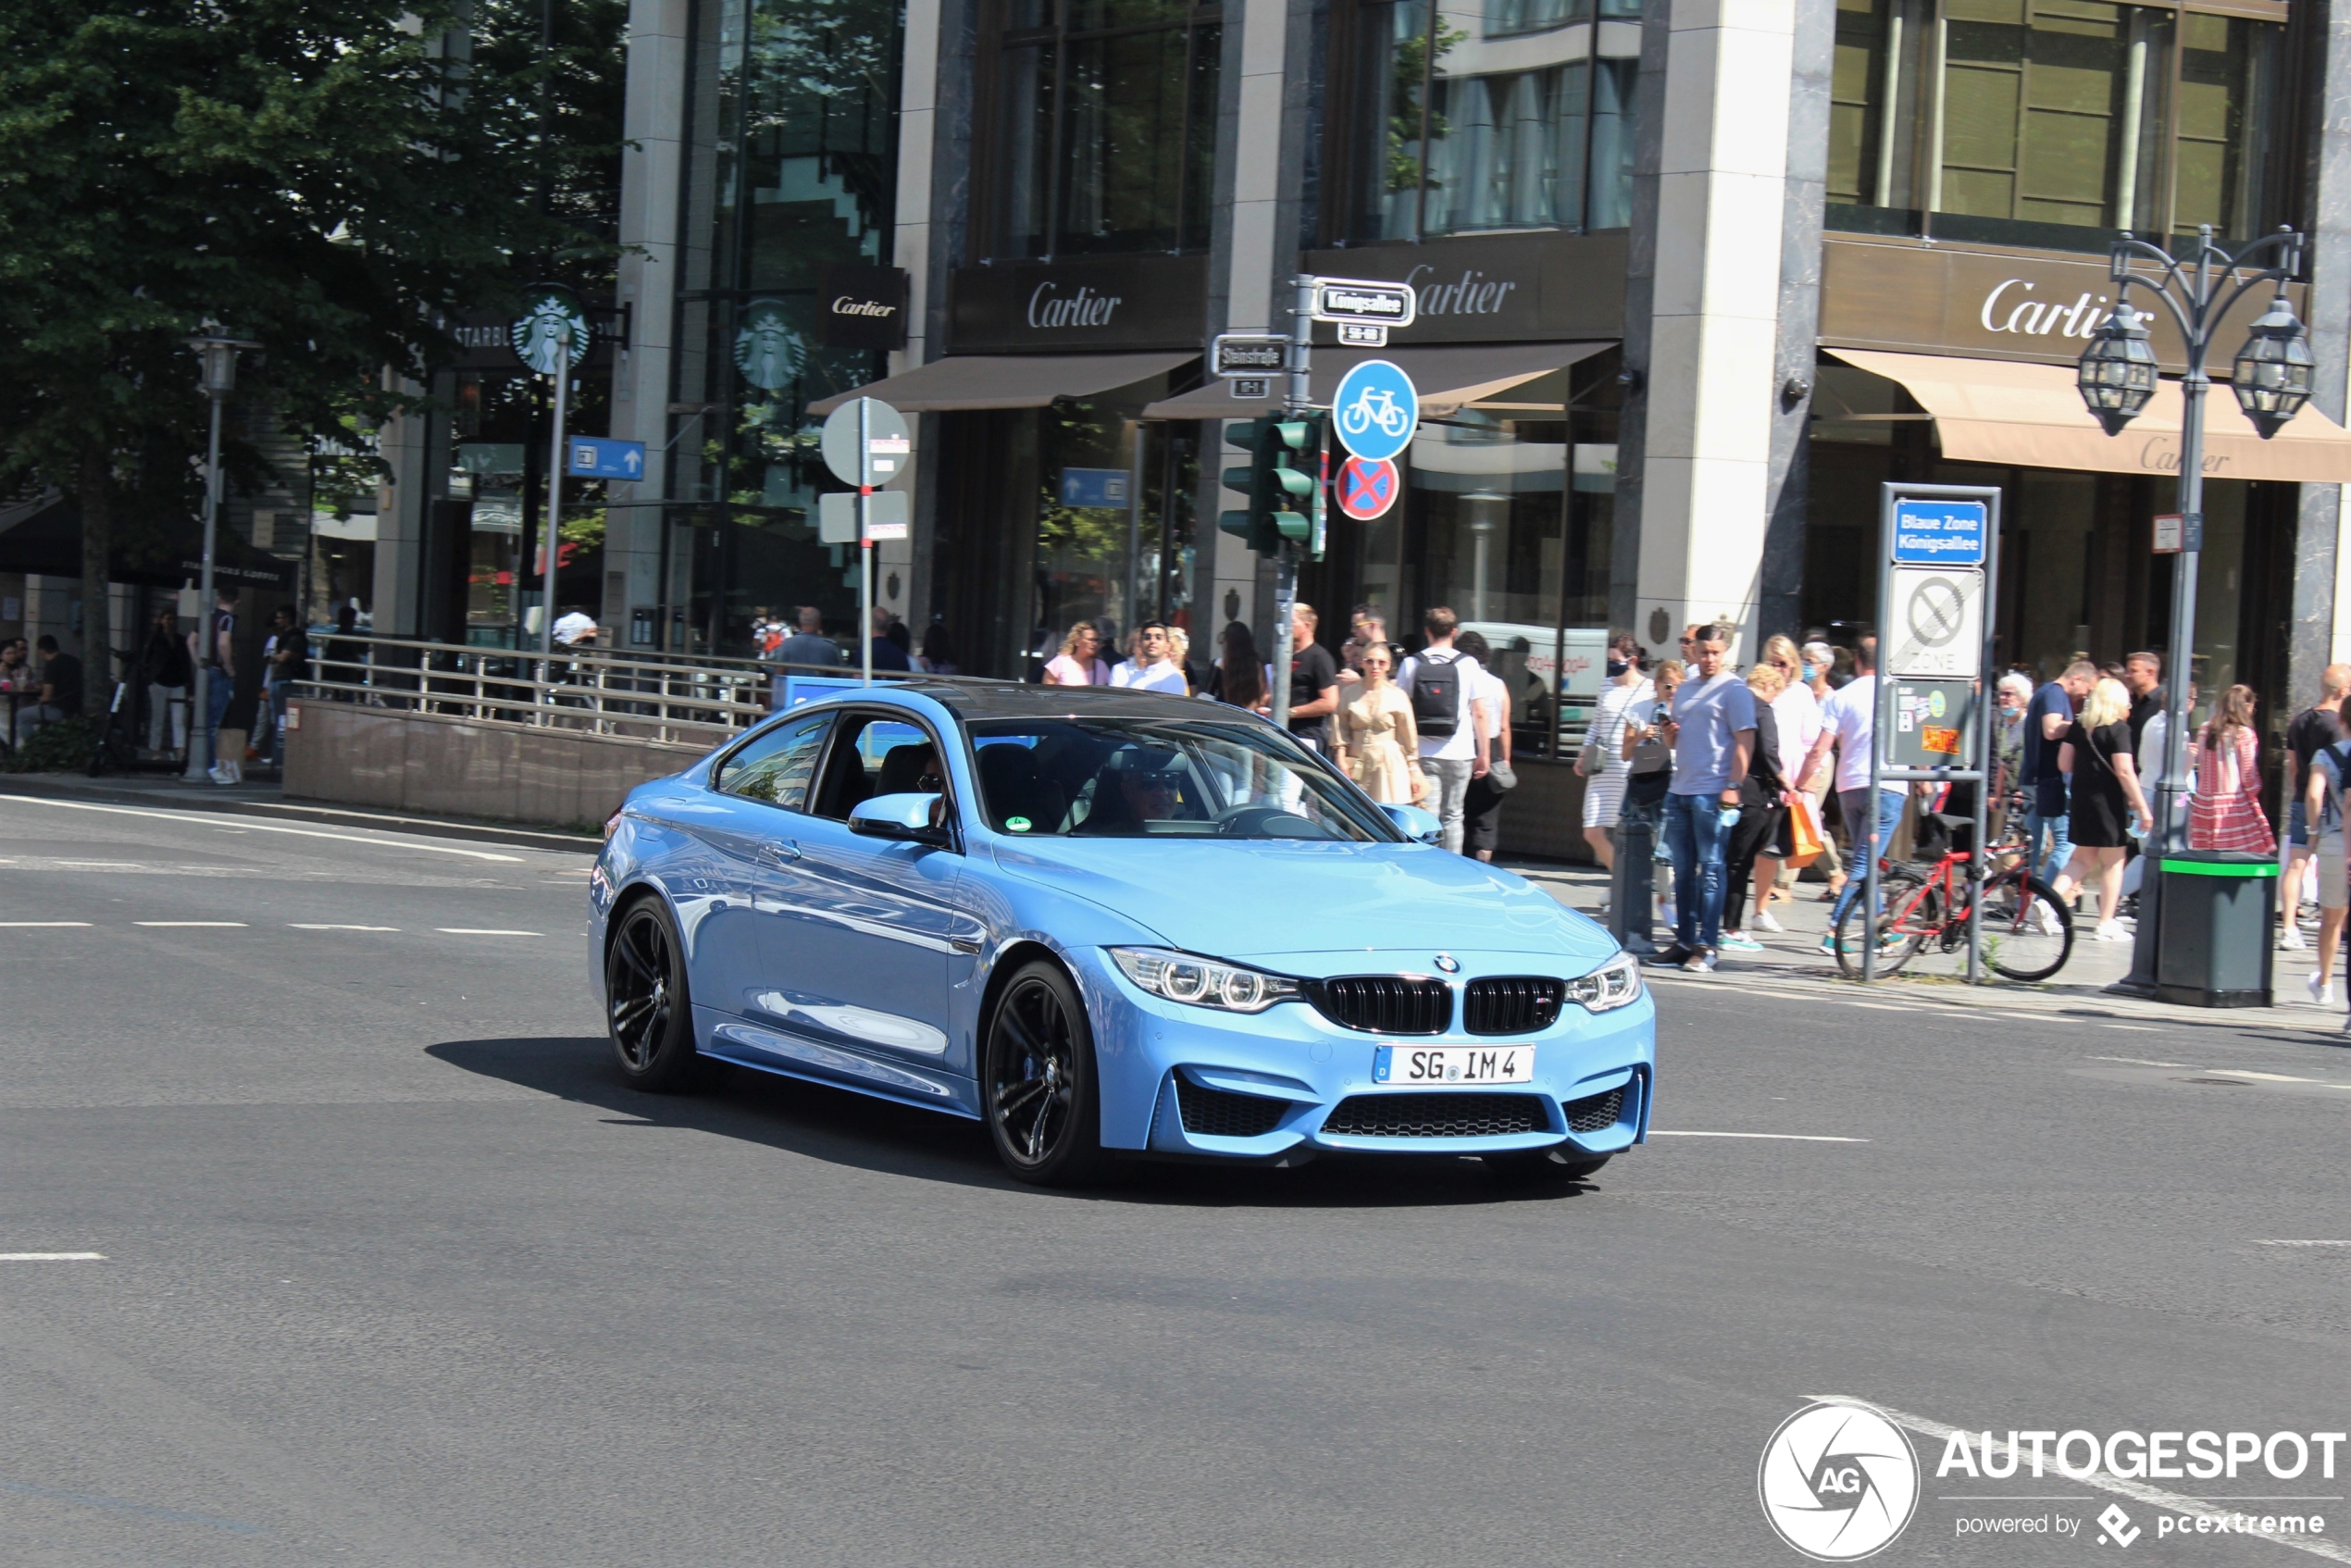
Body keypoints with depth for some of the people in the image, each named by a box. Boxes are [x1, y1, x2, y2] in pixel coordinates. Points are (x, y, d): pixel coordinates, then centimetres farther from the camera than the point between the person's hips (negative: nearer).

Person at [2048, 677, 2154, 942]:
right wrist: (2142, 807, -14)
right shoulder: (2118, 729, -11)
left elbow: (2064, 764, 8)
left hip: (2081, 799, 6)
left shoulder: (2078, 726, 7)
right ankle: (2107, 924, 6)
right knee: (2112, 862, 4)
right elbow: (2124, 771, -18)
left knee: (2082, 859, 17)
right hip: (2109, 802, -6)